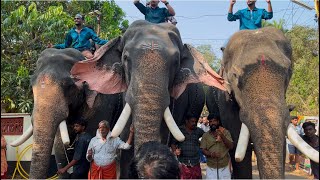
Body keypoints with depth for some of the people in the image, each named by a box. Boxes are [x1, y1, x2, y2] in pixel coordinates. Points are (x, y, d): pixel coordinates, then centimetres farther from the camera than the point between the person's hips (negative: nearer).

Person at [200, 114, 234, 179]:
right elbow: (203, 150, -1)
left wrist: (222, 136, -23)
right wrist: (211, 154, -21)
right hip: (211, 167, 0)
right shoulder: (205, 135, 2)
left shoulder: (225, 132, 0)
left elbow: (231, 146, -8)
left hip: (224, 166, 0)